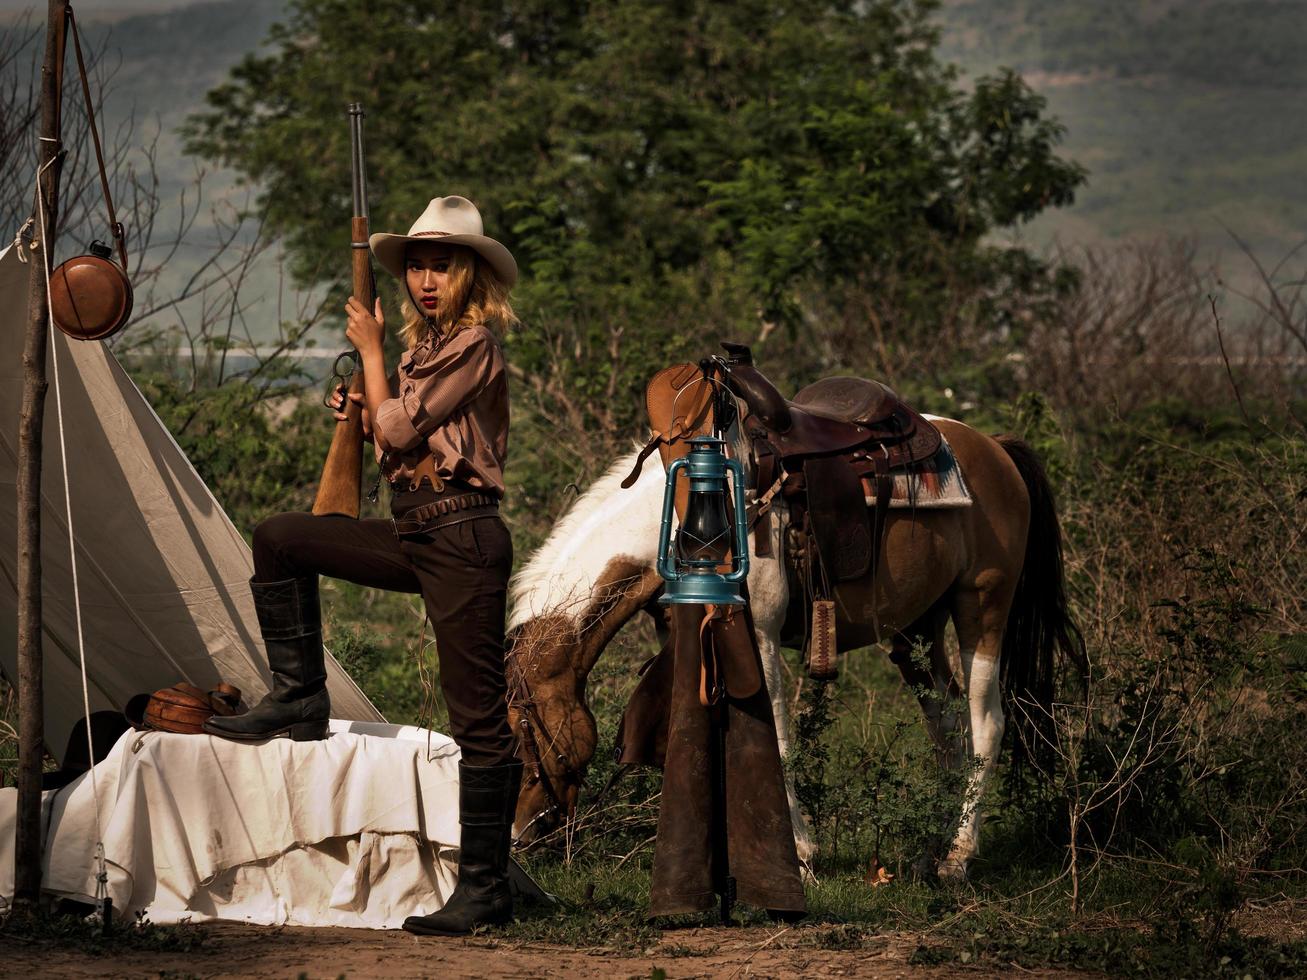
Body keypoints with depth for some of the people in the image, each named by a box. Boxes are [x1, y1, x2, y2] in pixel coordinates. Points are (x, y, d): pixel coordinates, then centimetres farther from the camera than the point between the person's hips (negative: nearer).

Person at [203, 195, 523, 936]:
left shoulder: (473, 344, -11)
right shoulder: (428, 345, 16)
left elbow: (399, 430, -13)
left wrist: (370, 352, 0)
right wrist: (361, 413, 7)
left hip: (463, 540, -9)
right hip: (416, 537, 9)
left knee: (479, 715, -6)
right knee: (280, 539, 10)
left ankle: (486, 887, -2)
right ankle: (300, 698, 13)